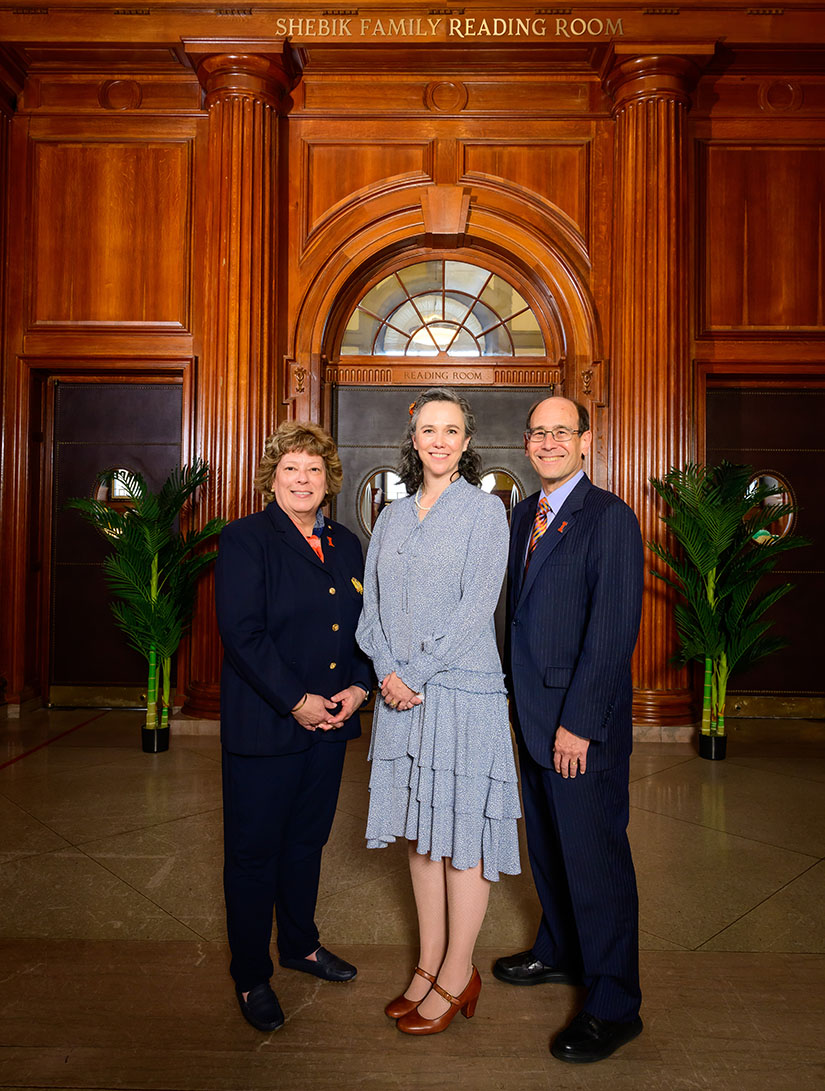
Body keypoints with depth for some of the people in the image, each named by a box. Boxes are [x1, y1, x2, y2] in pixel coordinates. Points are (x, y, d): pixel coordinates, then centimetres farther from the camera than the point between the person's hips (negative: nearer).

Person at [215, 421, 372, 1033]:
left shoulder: (346, 544, 10)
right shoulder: (246, 539, -9)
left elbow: (365, 626, 12)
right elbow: (241, 633, -17)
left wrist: (359, 687, -3)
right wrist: (295, 702, -19)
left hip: (331, 721, 6)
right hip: (263, 724, -5)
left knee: (308, 840, 20)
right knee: (254, 851, 8)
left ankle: (300, 943, 41)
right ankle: (251, 976, 27)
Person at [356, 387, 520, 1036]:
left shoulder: (484, 510, -4)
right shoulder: (393, 517, 11)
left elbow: (477, 607, -12)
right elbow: (372, 605, 9)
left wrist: (417, 674, -12)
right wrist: (388, 672, -6)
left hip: (462, 690, -5)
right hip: (401, 693, 5)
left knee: (462, 835, 5)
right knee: (420, 831, 13)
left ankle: (457, 977, 21)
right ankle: (429, 967, 29)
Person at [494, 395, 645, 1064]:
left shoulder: (610, 519, -14)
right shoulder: (524, 515, 11)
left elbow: (614, 631, -18)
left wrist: (577, 723, -19)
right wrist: (518, 697, 9)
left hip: (583, 722, -7)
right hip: (531, 713, 8)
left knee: (595, 857, 4)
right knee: (546, 845, 21)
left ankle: (614, 1007, 22)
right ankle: (560, 952, 44)